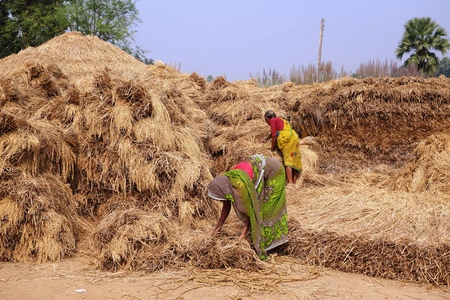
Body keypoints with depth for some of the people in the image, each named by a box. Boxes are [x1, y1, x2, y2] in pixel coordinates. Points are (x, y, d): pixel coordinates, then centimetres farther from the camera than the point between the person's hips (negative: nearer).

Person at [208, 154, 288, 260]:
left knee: (268, 205, -4)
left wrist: (244, 232, -20)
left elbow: (250, 208, -25)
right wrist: (218, 227, 0)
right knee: (258, 201, 7)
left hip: (272, 170, -8)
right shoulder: (224, 183, -14)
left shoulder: (240, 186, -37)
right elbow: (226, 206, 0)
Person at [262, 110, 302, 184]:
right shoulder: (280, 120, 31)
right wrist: (266, 139, 60)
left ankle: (290, 182, -24)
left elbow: (274, 135, -4)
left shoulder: (272, 120, 4)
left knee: (288, 159, -15)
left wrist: (272, 147, 7)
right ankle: (294, 182, 3)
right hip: (294, 137, 9)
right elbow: (273, 132, 47)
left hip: (287, 138, -9)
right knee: (293, 160, 6)